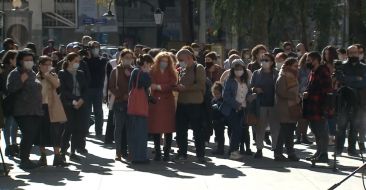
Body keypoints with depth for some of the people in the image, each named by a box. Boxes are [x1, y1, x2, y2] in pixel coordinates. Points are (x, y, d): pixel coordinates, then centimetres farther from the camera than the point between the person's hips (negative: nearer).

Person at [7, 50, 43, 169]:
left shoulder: (32, 74, 20)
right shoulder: (15, 73, -3)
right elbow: (10, 89, -15)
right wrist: (21, 80, -22)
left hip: (36, 110, 8)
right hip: (23, 111, -8)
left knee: (33, 136, 6)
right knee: (28, 135, -14)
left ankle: (26, 159, 16)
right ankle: (23, 160, -7)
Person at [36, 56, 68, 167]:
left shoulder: (53, 76, 6)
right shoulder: (36, 77, 5)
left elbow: (57, 84, -15)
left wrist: (48, 74, -16)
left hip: (52, 108, 0)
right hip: (40, 107, 0)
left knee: (55, 132, -5)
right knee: (41, 133, 5)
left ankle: (57, 157, -1)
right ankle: (43, 157, 16)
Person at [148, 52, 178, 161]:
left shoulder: (171, 73, 9)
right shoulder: (153, 72, 6)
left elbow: (172, 85, -3)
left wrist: (159, 87, -9)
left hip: (168, 103, 0)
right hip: (155, 102, 0)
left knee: (168, 129, -2)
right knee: (155, 129, 0)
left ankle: (167, 153, 3)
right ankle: (157, 153, 8)